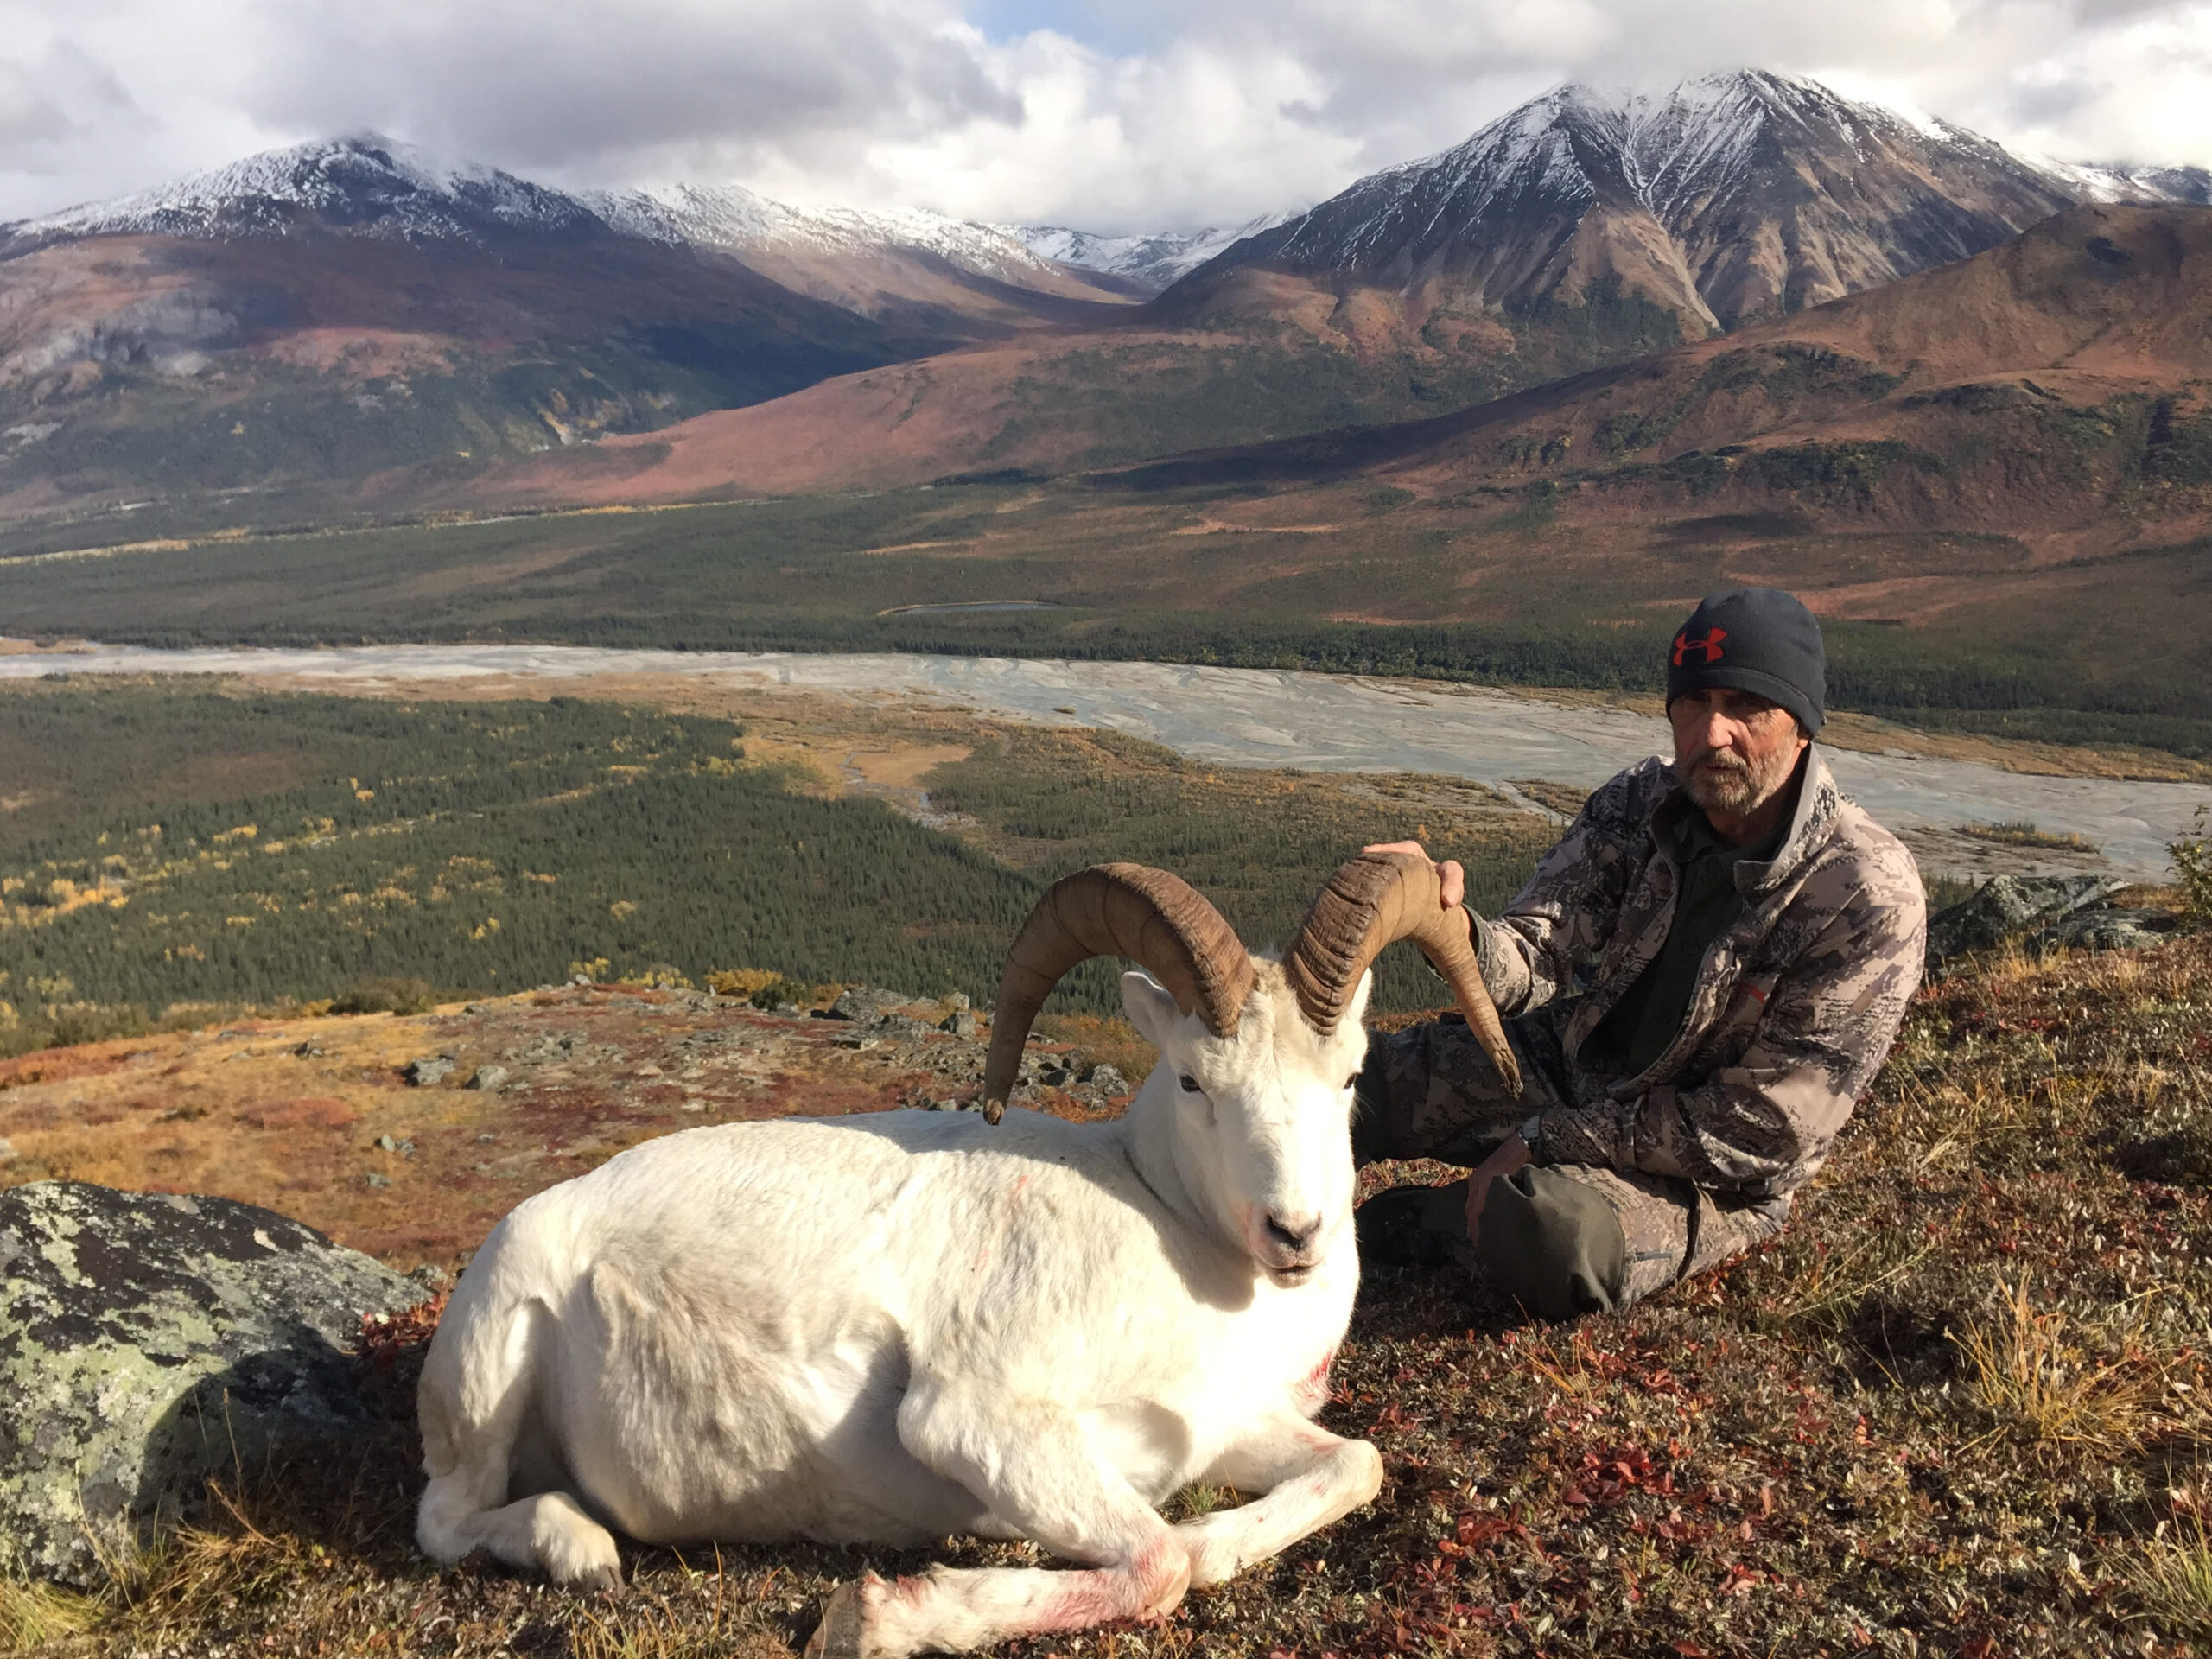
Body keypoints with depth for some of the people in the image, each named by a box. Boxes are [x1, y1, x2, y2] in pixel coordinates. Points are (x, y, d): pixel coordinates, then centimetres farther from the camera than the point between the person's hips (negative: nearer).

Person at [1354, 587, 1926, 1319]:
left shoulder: (1870, 896, -22)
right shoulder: (1638, 805, -7)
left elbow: (1766, 1128, -21)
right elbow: (1531, 957, -15)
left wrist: (1550, 1140, -21)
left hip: (1703, 1176, -5)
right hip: (1566, 1065, 5)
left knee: (1548, 1235, -37)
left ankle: (1410, 1224, -4)